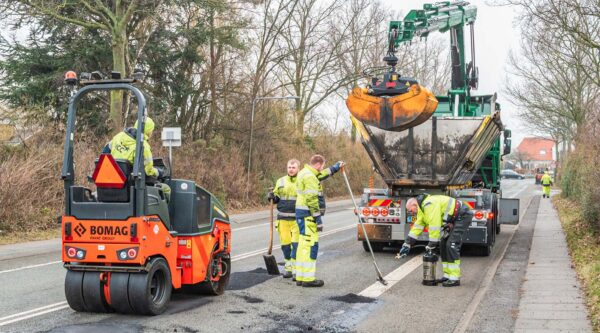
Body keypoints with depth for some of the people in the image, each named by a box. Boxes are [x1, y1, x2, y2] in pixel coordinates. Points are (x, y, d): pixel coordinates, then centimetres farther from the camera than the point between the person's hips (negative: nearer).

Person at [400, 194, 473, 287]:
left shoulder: (429, 205, -25)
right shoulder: (422, 209, 8)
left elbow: (434, 227, -25)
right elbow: (417, 227, 12)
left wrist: (431, 245, -17)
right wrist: (407, 244, 10)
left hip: (463, 216, -11)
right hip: (454, 219, 11)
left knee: (451, 245, -17)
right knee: (444, 245, 9)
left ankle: (454, 278, -16)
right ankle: (448, 275, 13)